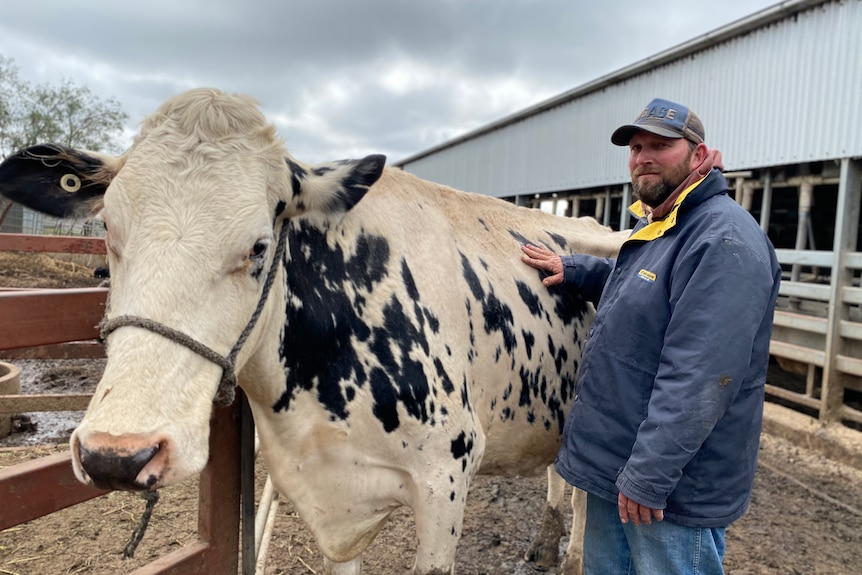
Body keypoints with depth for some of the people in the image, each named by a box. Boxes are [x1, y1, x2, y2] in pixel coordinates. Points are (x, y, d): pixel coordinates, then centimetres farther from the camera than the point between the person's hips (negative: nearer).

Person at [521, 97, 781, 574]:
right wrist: (573, 270, 16)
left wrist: (648, 477, -23)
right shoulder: (654, 227, 10)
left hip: (673, 485, -9)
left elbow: (699, 378, -26)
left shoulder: (724, 239, -20)